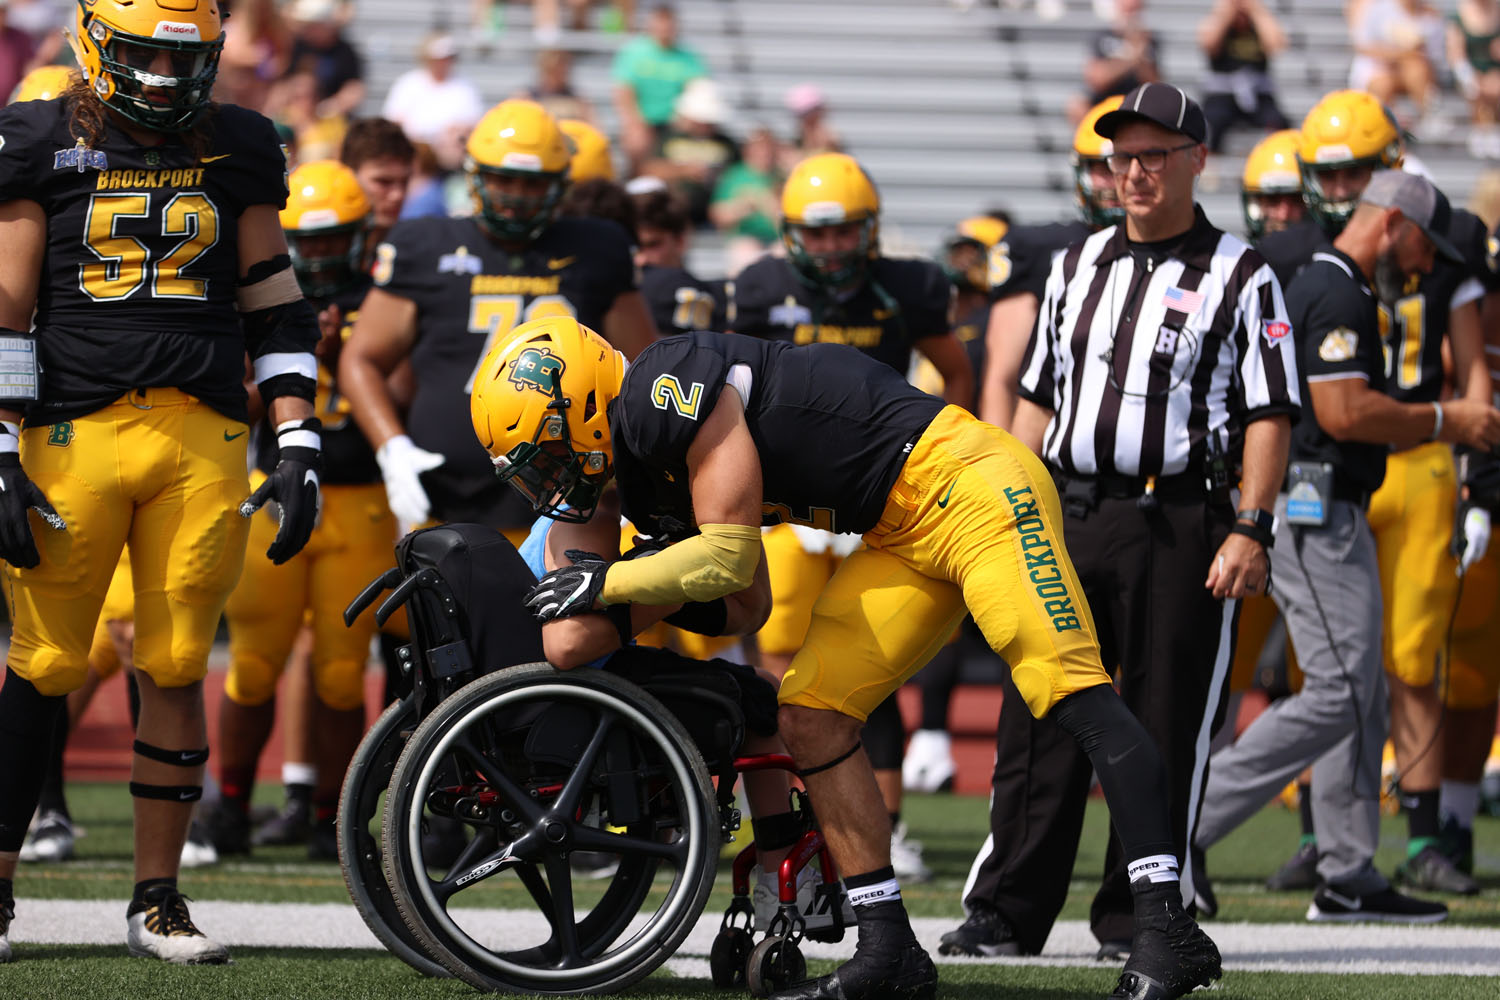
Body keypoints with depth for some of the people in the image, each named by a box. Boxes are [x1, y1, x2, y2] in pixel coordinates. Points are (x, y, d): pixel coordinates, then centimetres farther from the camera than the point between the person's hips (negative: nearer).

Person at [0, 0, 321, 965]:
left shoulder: (237, 151, 11)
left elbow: (274, 309, 14)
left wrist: (300, 447, 6)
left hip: (203, 440, 2)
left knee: (177, 672, 2)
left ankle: (158, 899, 10)